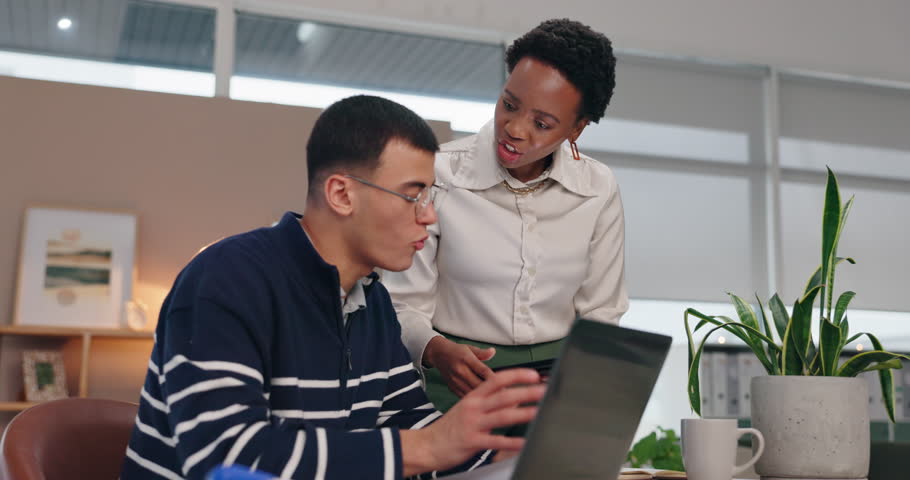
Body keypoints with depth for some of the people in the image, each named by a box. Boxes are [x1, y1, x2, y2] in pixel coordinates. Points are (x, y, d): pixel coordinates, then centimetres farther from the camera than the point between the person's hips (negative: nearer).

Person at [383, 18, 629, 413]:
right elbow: (404, 307, -4)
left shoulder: (598, 191, 1)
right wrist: (438, 351, -24)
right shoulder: (437, 176, -8)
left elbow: (599, 314, 9)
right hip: (459, 380, -2)